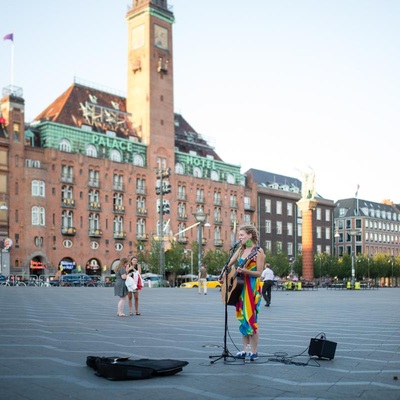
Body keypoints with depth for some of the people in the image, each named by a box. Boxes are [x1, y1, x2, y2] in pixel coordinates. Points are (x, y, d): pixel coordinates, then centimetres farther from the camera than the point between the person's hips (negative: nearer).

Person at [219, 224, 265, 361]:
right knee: (242, 319, 9)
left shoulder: (258, 251, -8)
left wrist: (245, 271, -24)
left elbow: (259, 273, -11)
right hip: (239, 287, 7)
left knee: (251, 319, -6)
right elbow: (229, 265, 15)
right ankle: (245, 349, 16)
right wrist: (223, 276, 0)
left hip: (252, 288, -6)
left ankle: (254, 351, 3)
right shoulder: (240, 250, 11)